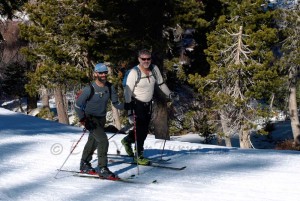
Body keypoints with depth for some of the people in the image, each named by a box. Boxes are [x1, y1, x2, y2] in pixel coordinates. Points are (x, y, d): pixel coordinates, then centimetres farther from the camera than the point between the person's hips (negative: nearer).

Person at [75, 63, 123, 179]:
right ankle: (102, 170, -15)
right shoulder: (89, 89, -18)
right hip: (91, 119, -6)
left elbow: (115, 102, 5)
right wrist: (82, 119, -24)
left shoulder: (109, 87, -3)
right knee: (103, 140, -19)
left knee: (93, 141, 20)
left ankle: (84, 165, 39)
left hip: (102, 118, 6)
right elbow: (78, 105, -14)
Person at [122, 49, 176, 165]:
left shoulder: (154, 69, -2)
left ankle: (127, 140, 37)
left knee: (144, 129, 11)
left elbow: (161, 84, 15)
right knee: (140, 129, -8)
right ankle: (138, 156, 4)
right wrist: (129, 110, -21)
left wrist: (169, 94, 14)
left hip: (148, 104, 6)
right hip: (137, 104, -6)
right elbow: (128, 91, -17)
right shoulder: (134, 73, -17)